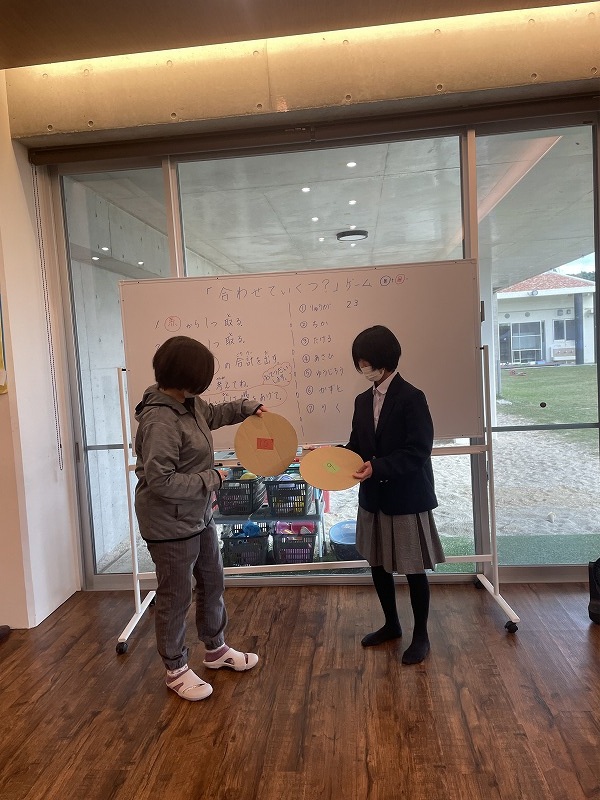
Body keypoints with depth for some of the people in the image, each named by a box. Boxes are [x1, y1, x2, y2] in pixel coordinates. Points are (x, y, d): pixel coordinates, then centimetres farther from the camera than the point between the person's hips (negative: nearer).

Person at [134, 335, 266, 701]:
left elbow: (214, 413, 24)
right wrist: (211, 479, -21)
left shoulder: (189, 404, 1)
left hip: (200, 516, 10)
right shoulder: (160, 420, -28)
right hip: (171, 525, -10)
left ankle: (216, 649, 44)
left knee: (213, 583, 23)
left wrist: (248, 407, 14)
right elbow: (160, 481, -30)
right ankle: (176, 670, 32)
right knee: (176, 598, 9)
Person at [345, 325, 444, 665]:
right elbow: (358, 447, 9)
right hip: (374, 497, 7)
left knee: (414, 569, 8)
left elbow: (418, 452, -18)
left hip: (407, 497, -6)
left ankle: (421, 635, 27)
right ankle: (391, 624, 37)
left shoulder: (411, 398, -14)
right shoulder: (363, 401, 6)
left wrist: (379, 467, -27)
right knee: (378, 564, 16)